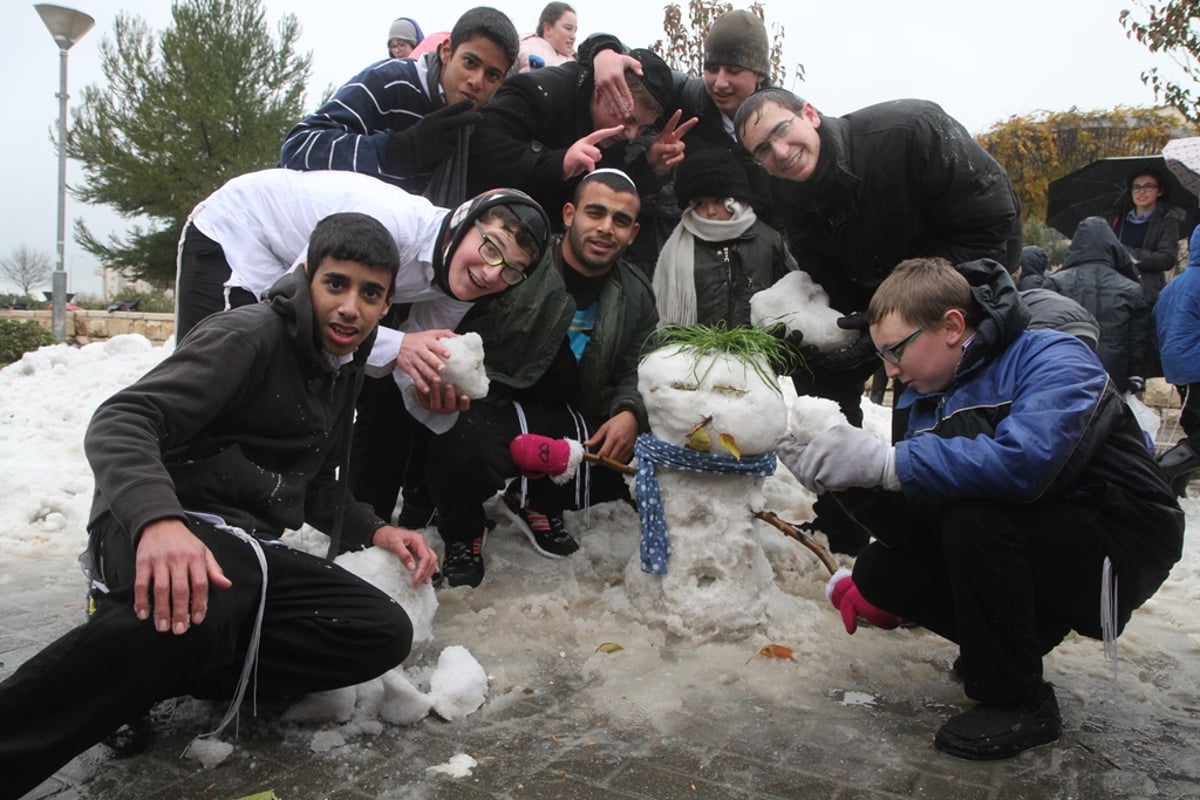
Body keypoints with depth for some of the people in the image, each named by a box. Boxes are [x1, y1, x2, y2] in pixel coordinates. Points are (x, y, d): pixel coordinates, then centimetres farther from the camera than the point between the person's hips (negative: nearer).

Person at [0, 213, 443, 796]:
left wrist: (375, 532, 6)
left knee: (384, 633, -15)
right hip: (156, 533, -7)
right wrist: (158, 519, -41)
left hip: (245, 547, 8)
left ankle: (149, 668, -15)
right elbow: (120, 422, -22)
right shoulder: (252, 335, -9)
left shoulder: (343, 367, 16)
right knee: (194, 607, -43)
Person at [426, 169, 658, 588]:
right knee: (466, 443, -37)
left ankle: (540, 504, 16)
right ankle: (462, 534, 2)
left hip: (572, 420, 6)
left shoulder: (636, 294, 7)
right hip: (492, 408, -5)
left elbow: (634, 370, 11)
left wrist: (629, 412, -11)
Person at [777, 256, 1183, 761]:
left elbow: (1023, 460, -41)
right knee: (879, 571, -7)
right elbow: (921, 498, -1)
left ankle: (1018, 702, -14)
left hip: (1120, 544, -7)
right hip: (1028, 546, 7)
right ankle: (1008, 644, 15)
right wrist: (843, 475, -16)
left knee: (974, 516, -33)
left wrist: (883, 461, -40)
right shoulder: (925, 396, 2)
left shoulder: (1054, 360, -21)